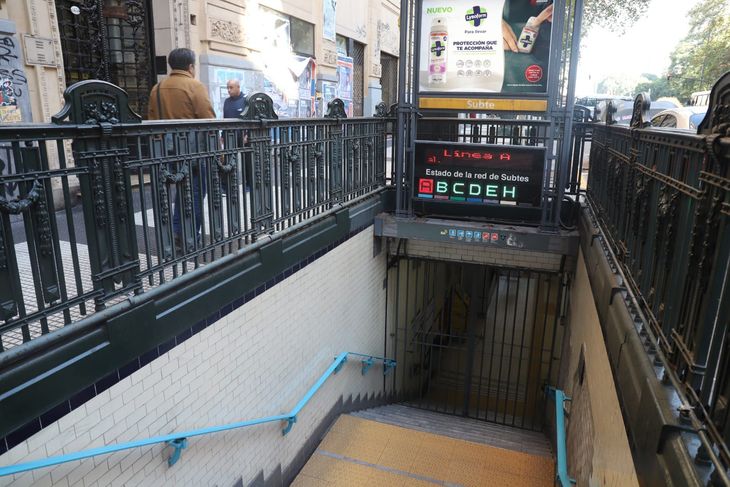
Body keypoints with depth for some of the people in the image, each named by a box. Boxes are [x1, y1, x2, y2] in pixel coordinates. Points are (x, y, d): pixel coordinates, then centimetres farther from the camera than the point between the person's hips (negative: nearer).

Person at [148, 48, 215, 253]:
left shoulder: (157, 88, 10)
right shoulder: (195, 86, -8)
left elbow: (152, 119, 10)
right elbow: (208, 119, -15)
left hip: (169, 147, 6)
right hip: (194, 147, -6)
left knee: (182, 189, 19)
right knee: (196, 192, 2)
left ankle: (177, 233, 17)